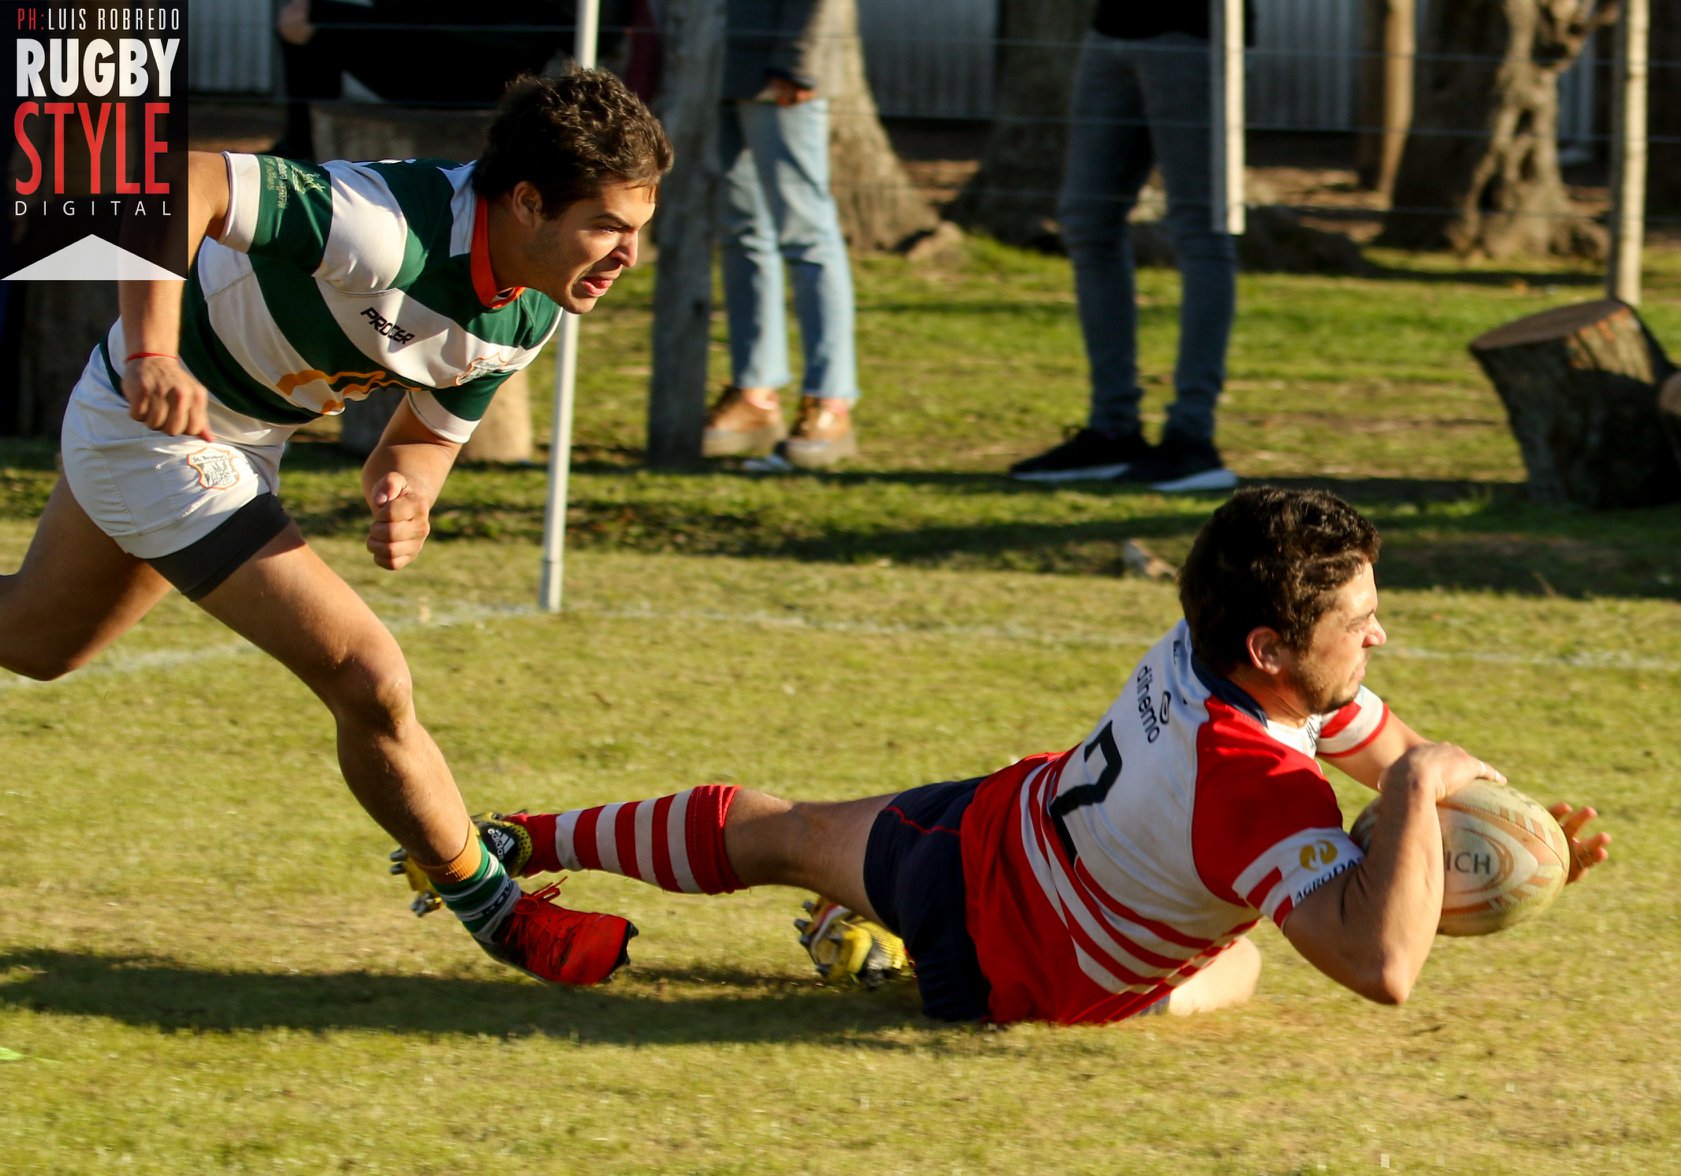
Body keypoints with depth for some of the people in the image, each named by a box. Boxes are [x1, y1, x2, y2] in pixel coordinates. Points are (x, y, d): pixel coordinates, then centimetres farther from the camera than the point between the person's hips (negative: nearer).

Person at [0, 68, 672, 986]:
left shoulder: (529, 316, -10)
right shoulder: (391, 230, -37)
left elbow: (425, 438, 2)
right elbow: (178, 179, -43)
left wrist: (404, 492, -22)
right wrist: (154, 353, -54)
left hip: (243, 440, 9)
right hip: (153, 421, -9)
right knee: (367, 679, -14)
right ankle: (495, 912, 5)